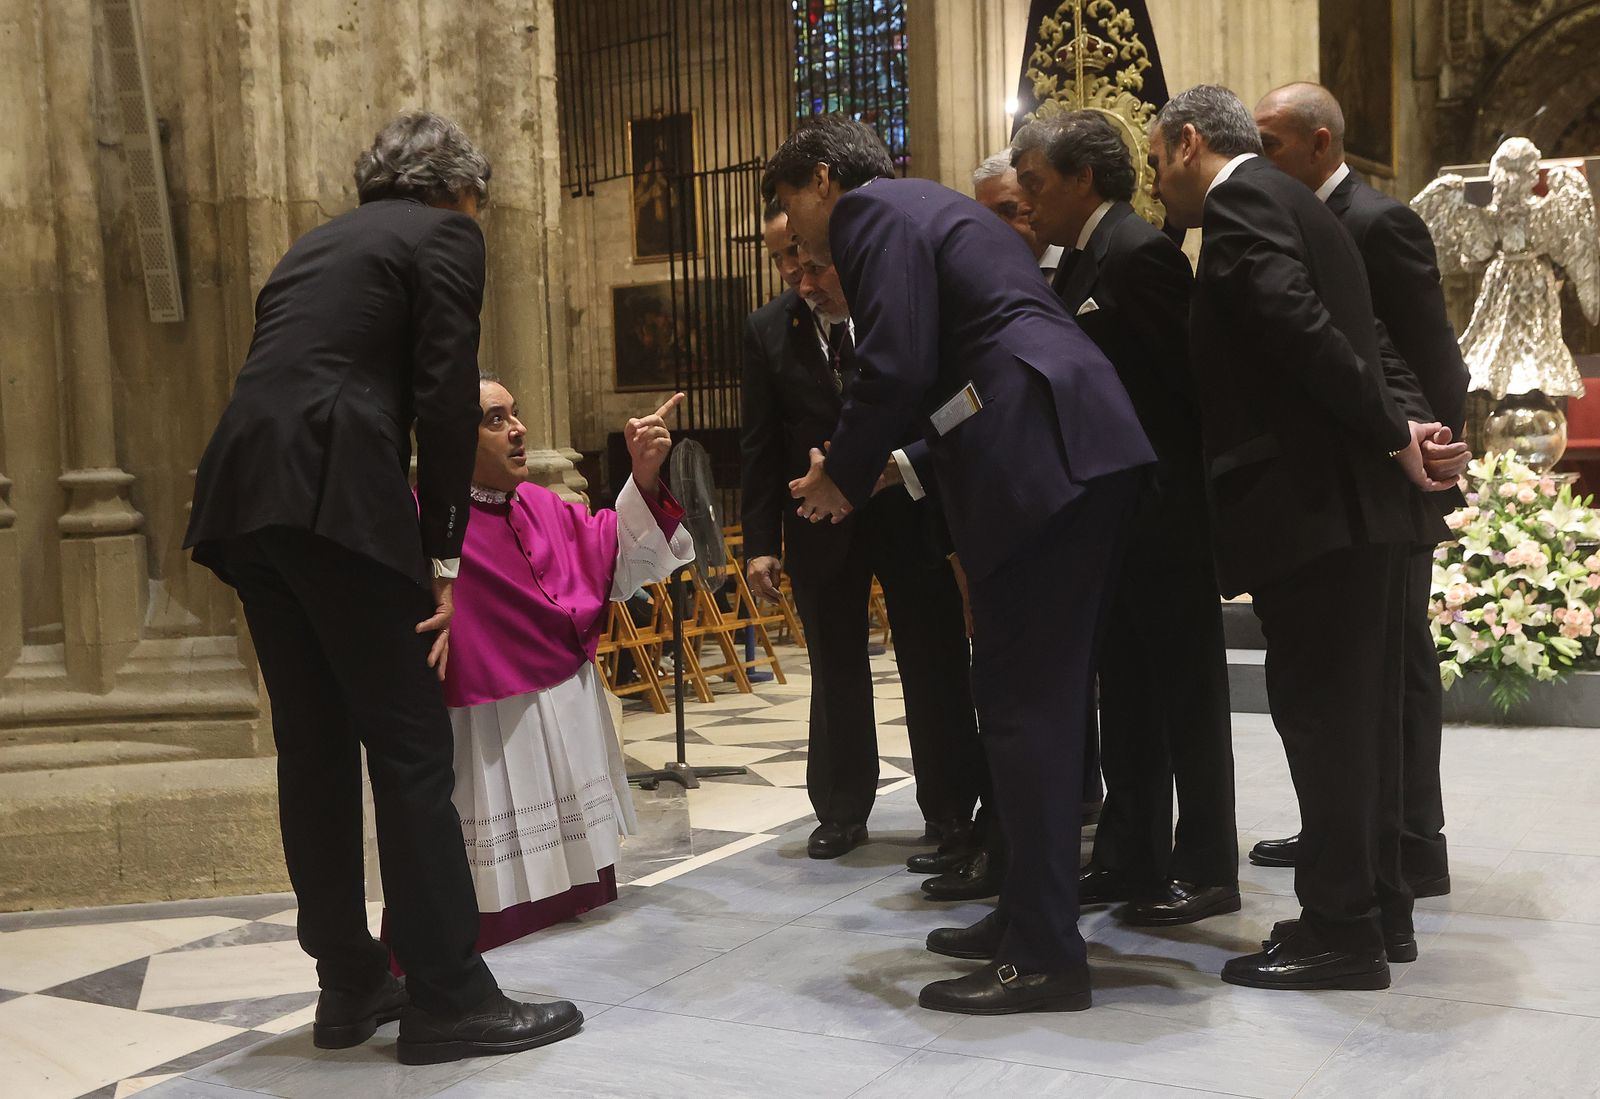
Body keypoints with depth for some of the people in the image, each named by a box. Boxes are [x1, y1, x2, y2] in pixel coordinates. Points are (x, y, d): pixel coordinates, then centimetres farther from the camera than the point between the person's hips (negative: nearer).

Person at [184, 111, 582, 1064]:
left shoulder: (320, 243, 29)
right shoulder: (446, 236, 7)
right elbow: (445, 400, -4)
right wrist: (443, 557, -2)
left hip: (244, 491, 8)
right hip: (336, 496, -8)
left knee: (316, 746, 12)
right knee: (412, 746, -4)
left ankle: (351, 984, 19)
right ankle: (450, 999, 0)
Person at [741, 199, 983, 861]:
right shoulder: (767, 330, 0)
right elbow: (761, 447, 2)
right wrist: (761, 541, -2)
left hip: (911, 514, -2)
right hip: (821, 527, 2)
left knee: (934, 669, 4)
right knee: (835, 675, 12)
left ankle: (951, 812, 18)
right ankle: (841, 812, 26)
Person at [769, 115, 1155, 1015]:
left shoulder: (870, 211, -2)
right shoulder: (927, 208, 29)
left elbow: (896, 368, -13)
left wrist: (843, 478, 1)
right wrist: (871, 460, 24)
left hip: (1041, 459, -10)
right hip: (1082, 451, 10)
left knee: (1023, 702, -6)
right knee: (1048, 694, 14)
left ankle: (1045, 955, 0)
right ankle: (1032, 913, 26)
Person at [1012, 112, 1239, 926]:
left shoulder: (1137, 252, -15)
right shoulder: (1083, 259, 13)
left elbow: (1191, 371, -18)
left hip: (1162, 511, -9)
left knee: (1185, 688, 1)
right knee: (1126, 689, 13)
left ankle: (1206, 868, 13)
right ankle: (1129, 858, 23)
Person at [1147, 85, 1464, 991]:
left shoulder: (1239, 203, -8)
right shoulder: (1293, 204, 23)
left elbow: (1302, 330, -20)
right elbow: (1321, 331, 16)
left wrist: (1390, 435, -13)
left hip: (1316, 499, -10)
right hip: (1358, 499, 10)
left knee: (1319, 713, -5)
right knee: (1359, 710, 14)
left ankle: (1341, 931, 3)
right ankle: (1379, 907, 24)